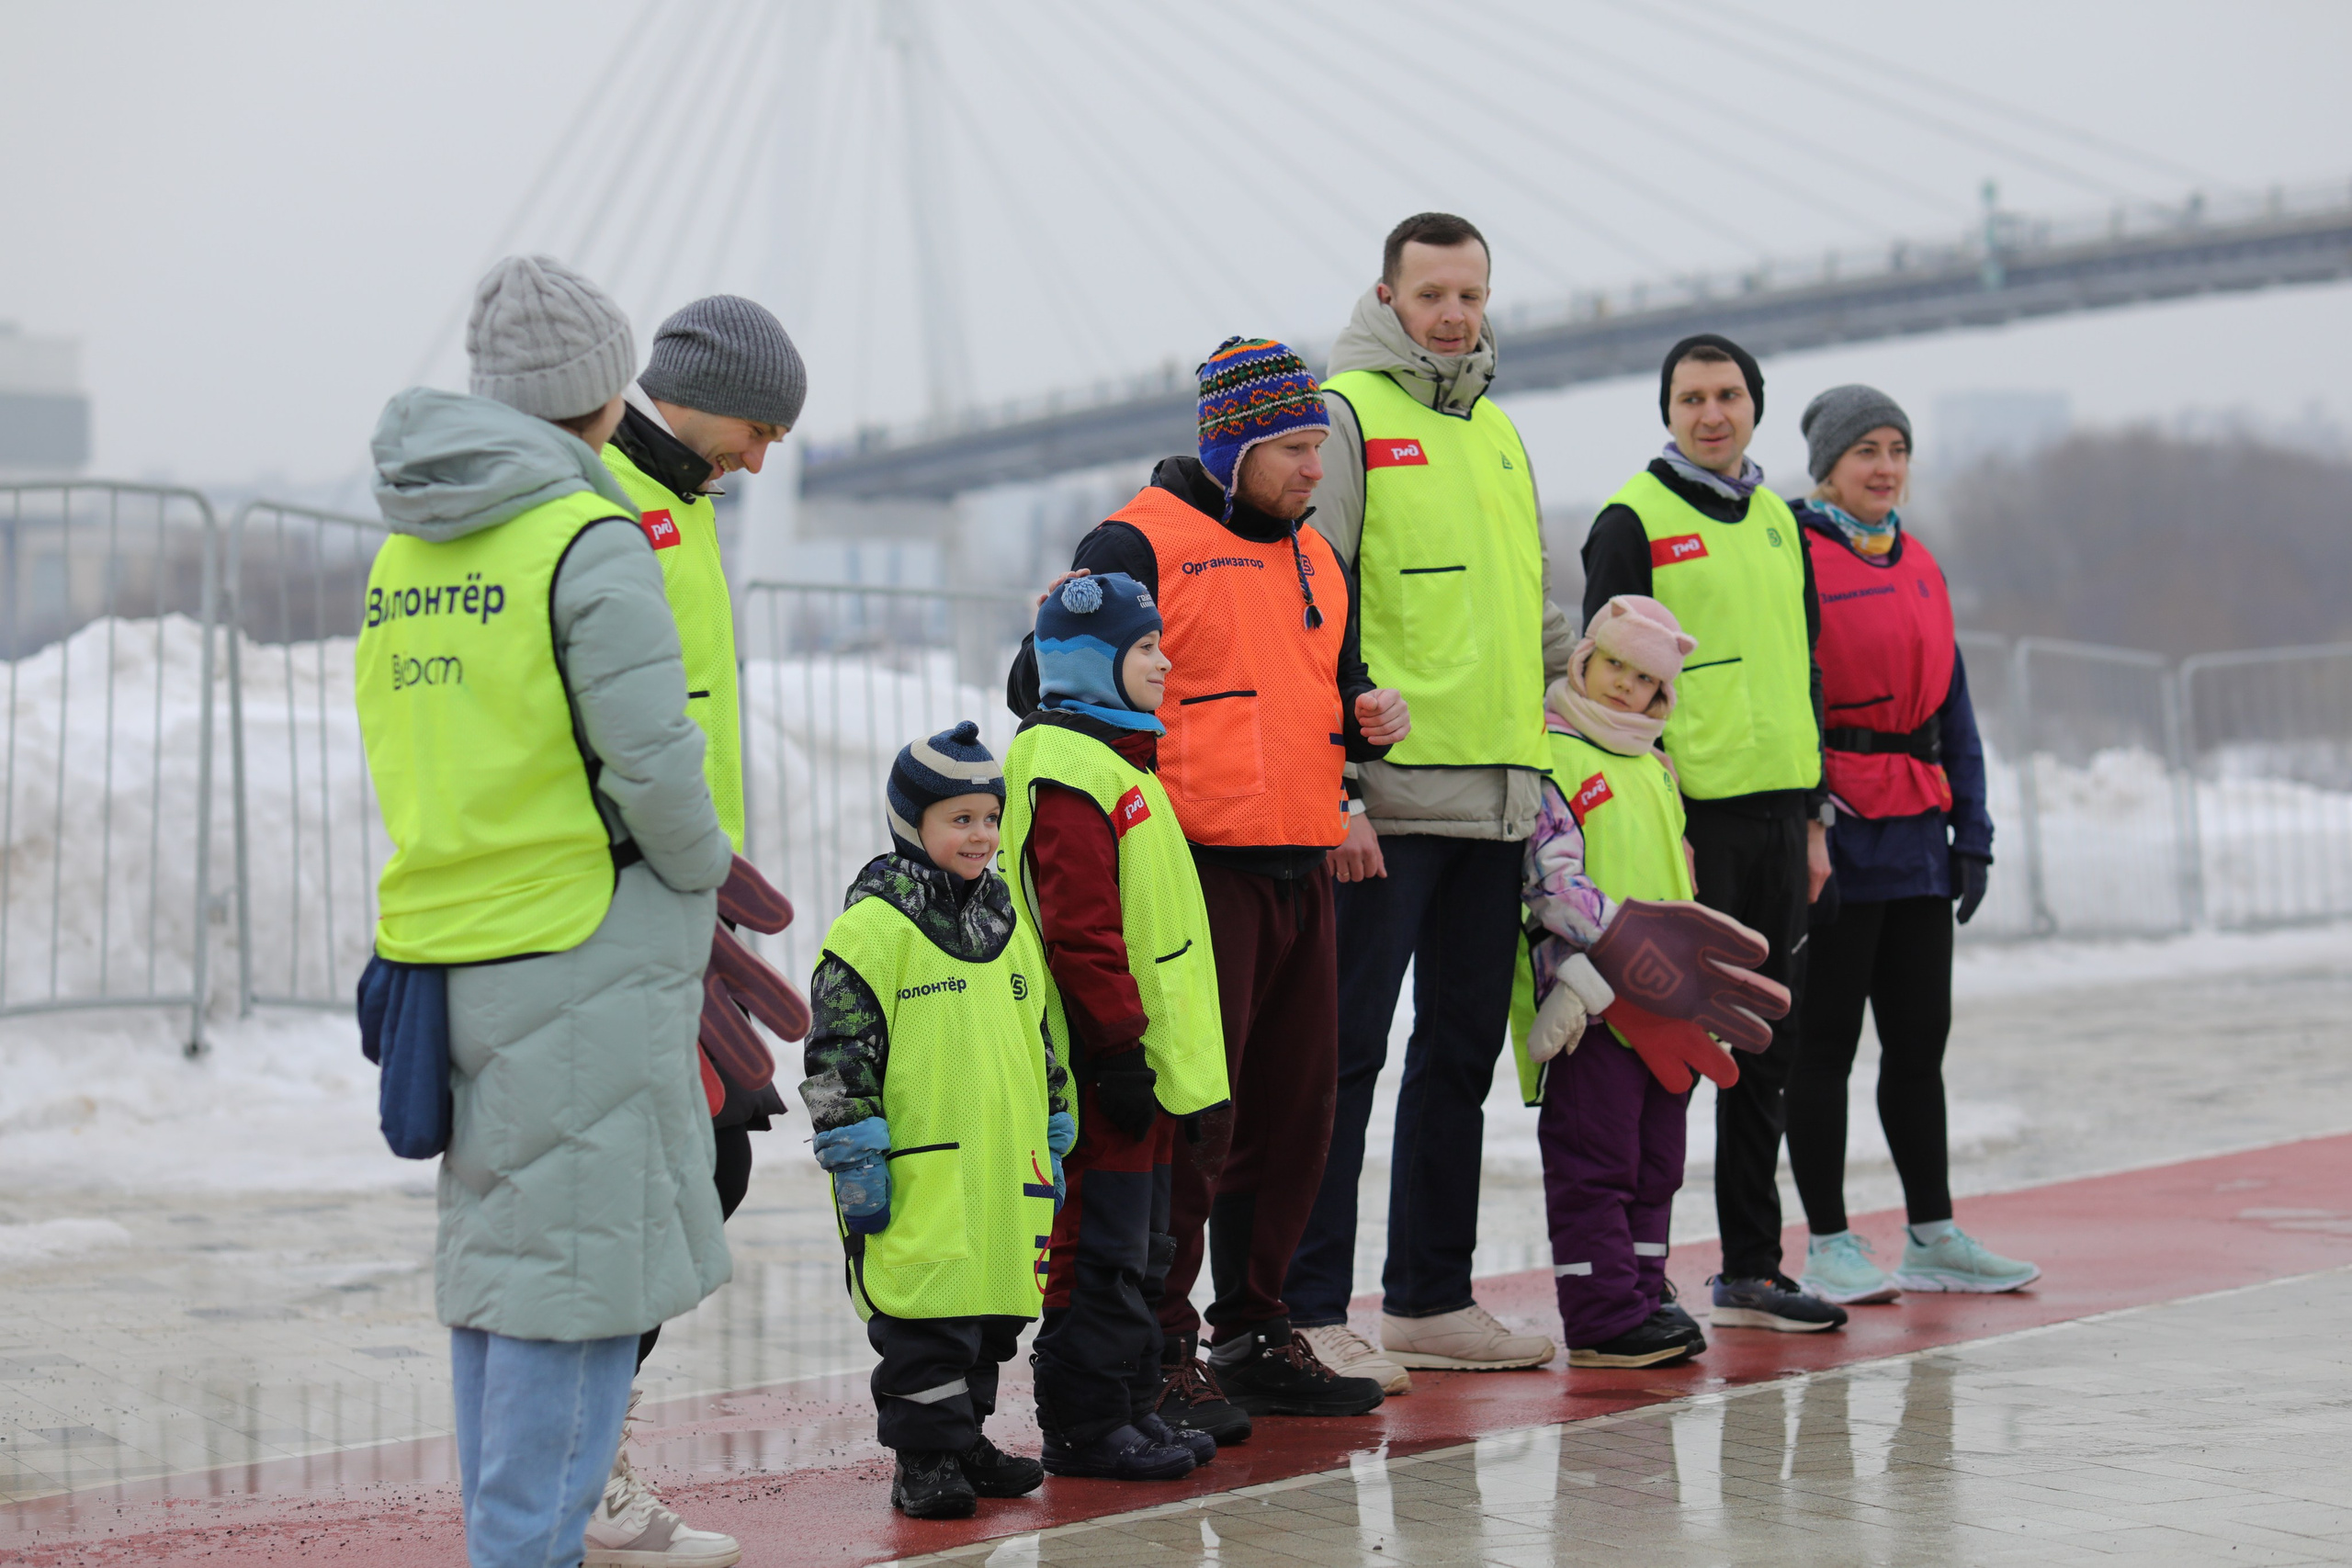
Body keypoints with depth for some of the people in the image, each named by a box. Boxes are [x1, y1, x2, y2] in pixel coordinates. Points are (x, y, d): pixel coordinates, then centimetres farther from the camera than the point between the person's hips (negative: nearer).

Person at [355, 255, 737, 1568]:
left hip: (446, 941, 8)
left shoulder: (406, 550, 12)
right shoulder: (591, 539, -13)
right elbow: (653, 759, -19)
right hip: (588, 945, -8)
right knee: (579, 1258, -3)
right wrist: (703, 870, -1)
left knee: (497, 1247, 16)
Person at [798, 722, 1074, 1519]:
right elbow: (839, 1051, -11)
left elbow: (1040, 1039, 22)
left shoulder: (1008, 923, 14)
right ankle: (925, 1459, 5)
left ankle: (964, 1437, 26)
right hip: (918, 1184, -7)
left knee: (991, 1314, 13)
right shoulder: (873, 928, -9)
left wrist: (1051, 1147, 21)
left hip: (1003, 1180, 7)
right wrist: (856, 1160, -13)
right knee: (923, 1318, -3)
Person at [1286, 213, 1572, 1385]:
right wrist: (1334, 788, -16)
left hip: (1498, 800, 8)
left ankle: (1431, 1298, 20)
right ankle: (1308, 1312, -1)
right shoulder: (1346, 413, -5)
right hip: (1386, 800, -7)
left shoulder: (1498, 432, 18)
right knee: (1346, 1049, -5)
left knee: (1464, 1050, 12)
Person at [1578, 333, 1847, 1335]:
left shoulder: (1776, 520, 16)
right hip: (1689, 814, -7)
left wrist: (1814, 817, 15)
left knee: (1767, 1047, 10)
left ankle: (1751, 1269, 17)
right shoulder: (1633, 520, -5)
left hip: (1777, 817, 7)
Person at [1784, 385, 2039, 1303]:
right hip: (1834, 836, -7)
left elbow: (1953, 707, 18)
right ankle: (1828, 1246, 5)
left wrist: (1971, 834, 12)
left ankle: (1934, 1237, 18)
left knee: (1921, 1037, 10)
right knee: (1826, 1039, -1)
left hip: (1917, 838, 7)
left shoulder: (1918, 566, 16)